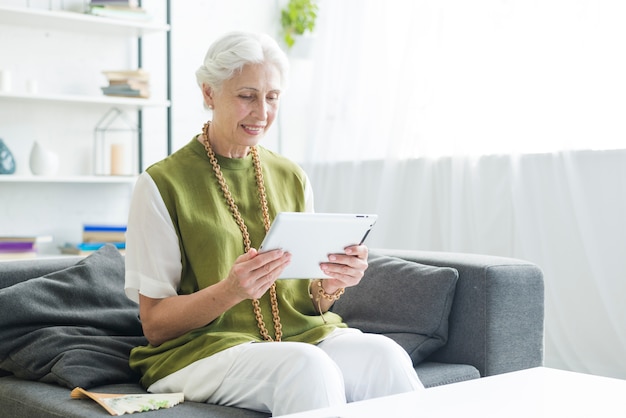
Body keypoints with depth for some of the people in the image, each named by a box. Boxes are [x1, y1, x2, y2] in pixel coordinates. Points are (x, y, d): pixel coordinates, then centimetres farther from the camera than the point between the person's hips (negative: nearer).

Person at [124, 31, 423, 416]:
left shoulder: (292, 179, 11)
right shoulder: (161, 185, -5)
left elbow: (308, 301, 14)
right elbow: (155, 323, -6)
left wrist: (331, 284, -10)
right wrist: (230, 291, -24)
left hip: (299, 335, 5)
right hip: (201, 349, -4)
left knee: (383, 354, -27)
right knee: (308, 367, -35)